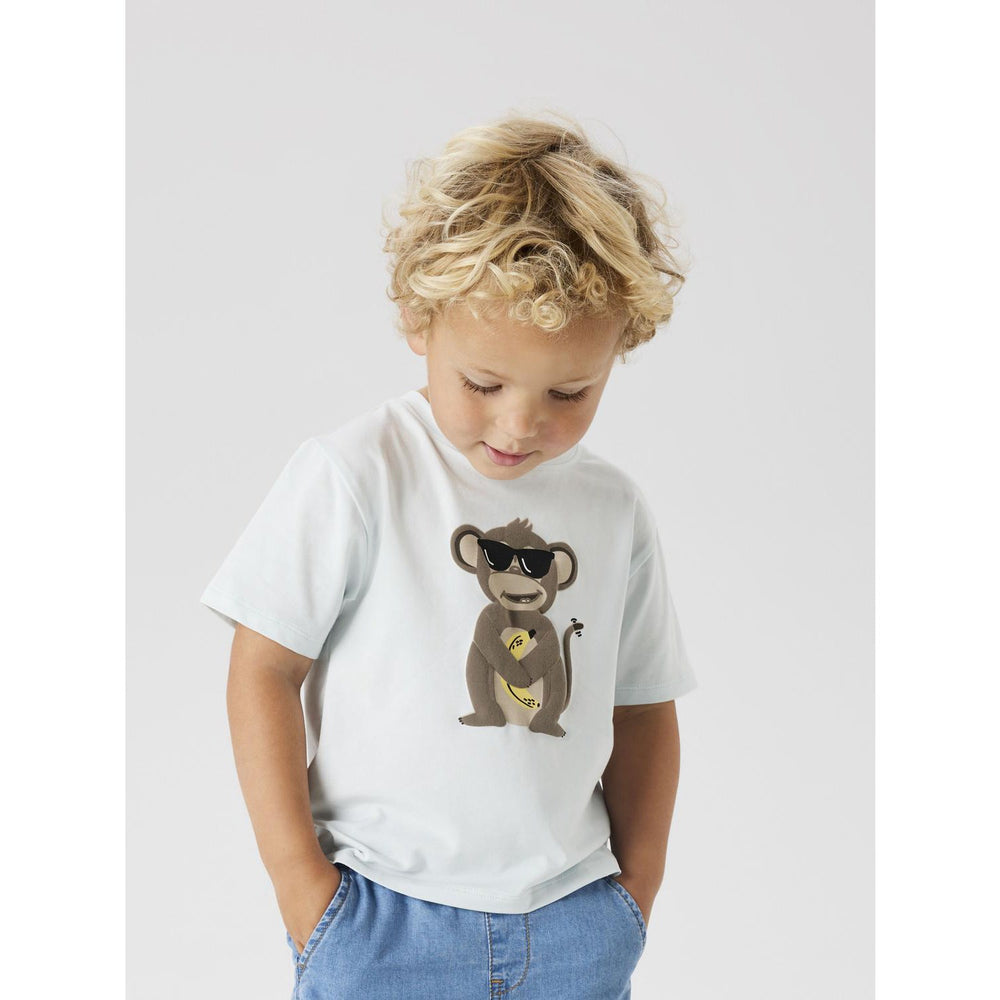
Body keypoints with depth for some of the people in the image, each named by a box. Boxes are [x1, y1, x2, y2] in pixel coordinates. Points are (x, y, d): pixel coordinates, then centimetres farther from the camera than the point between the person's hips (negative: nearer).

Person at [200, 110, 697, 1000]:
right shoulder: (354, 476, -9)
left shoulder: (617, 513, 4)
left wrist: (638, 887, 9)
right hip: (385, 917, -3)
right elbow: (264, 670, -7)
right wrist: (299, 877, -8)